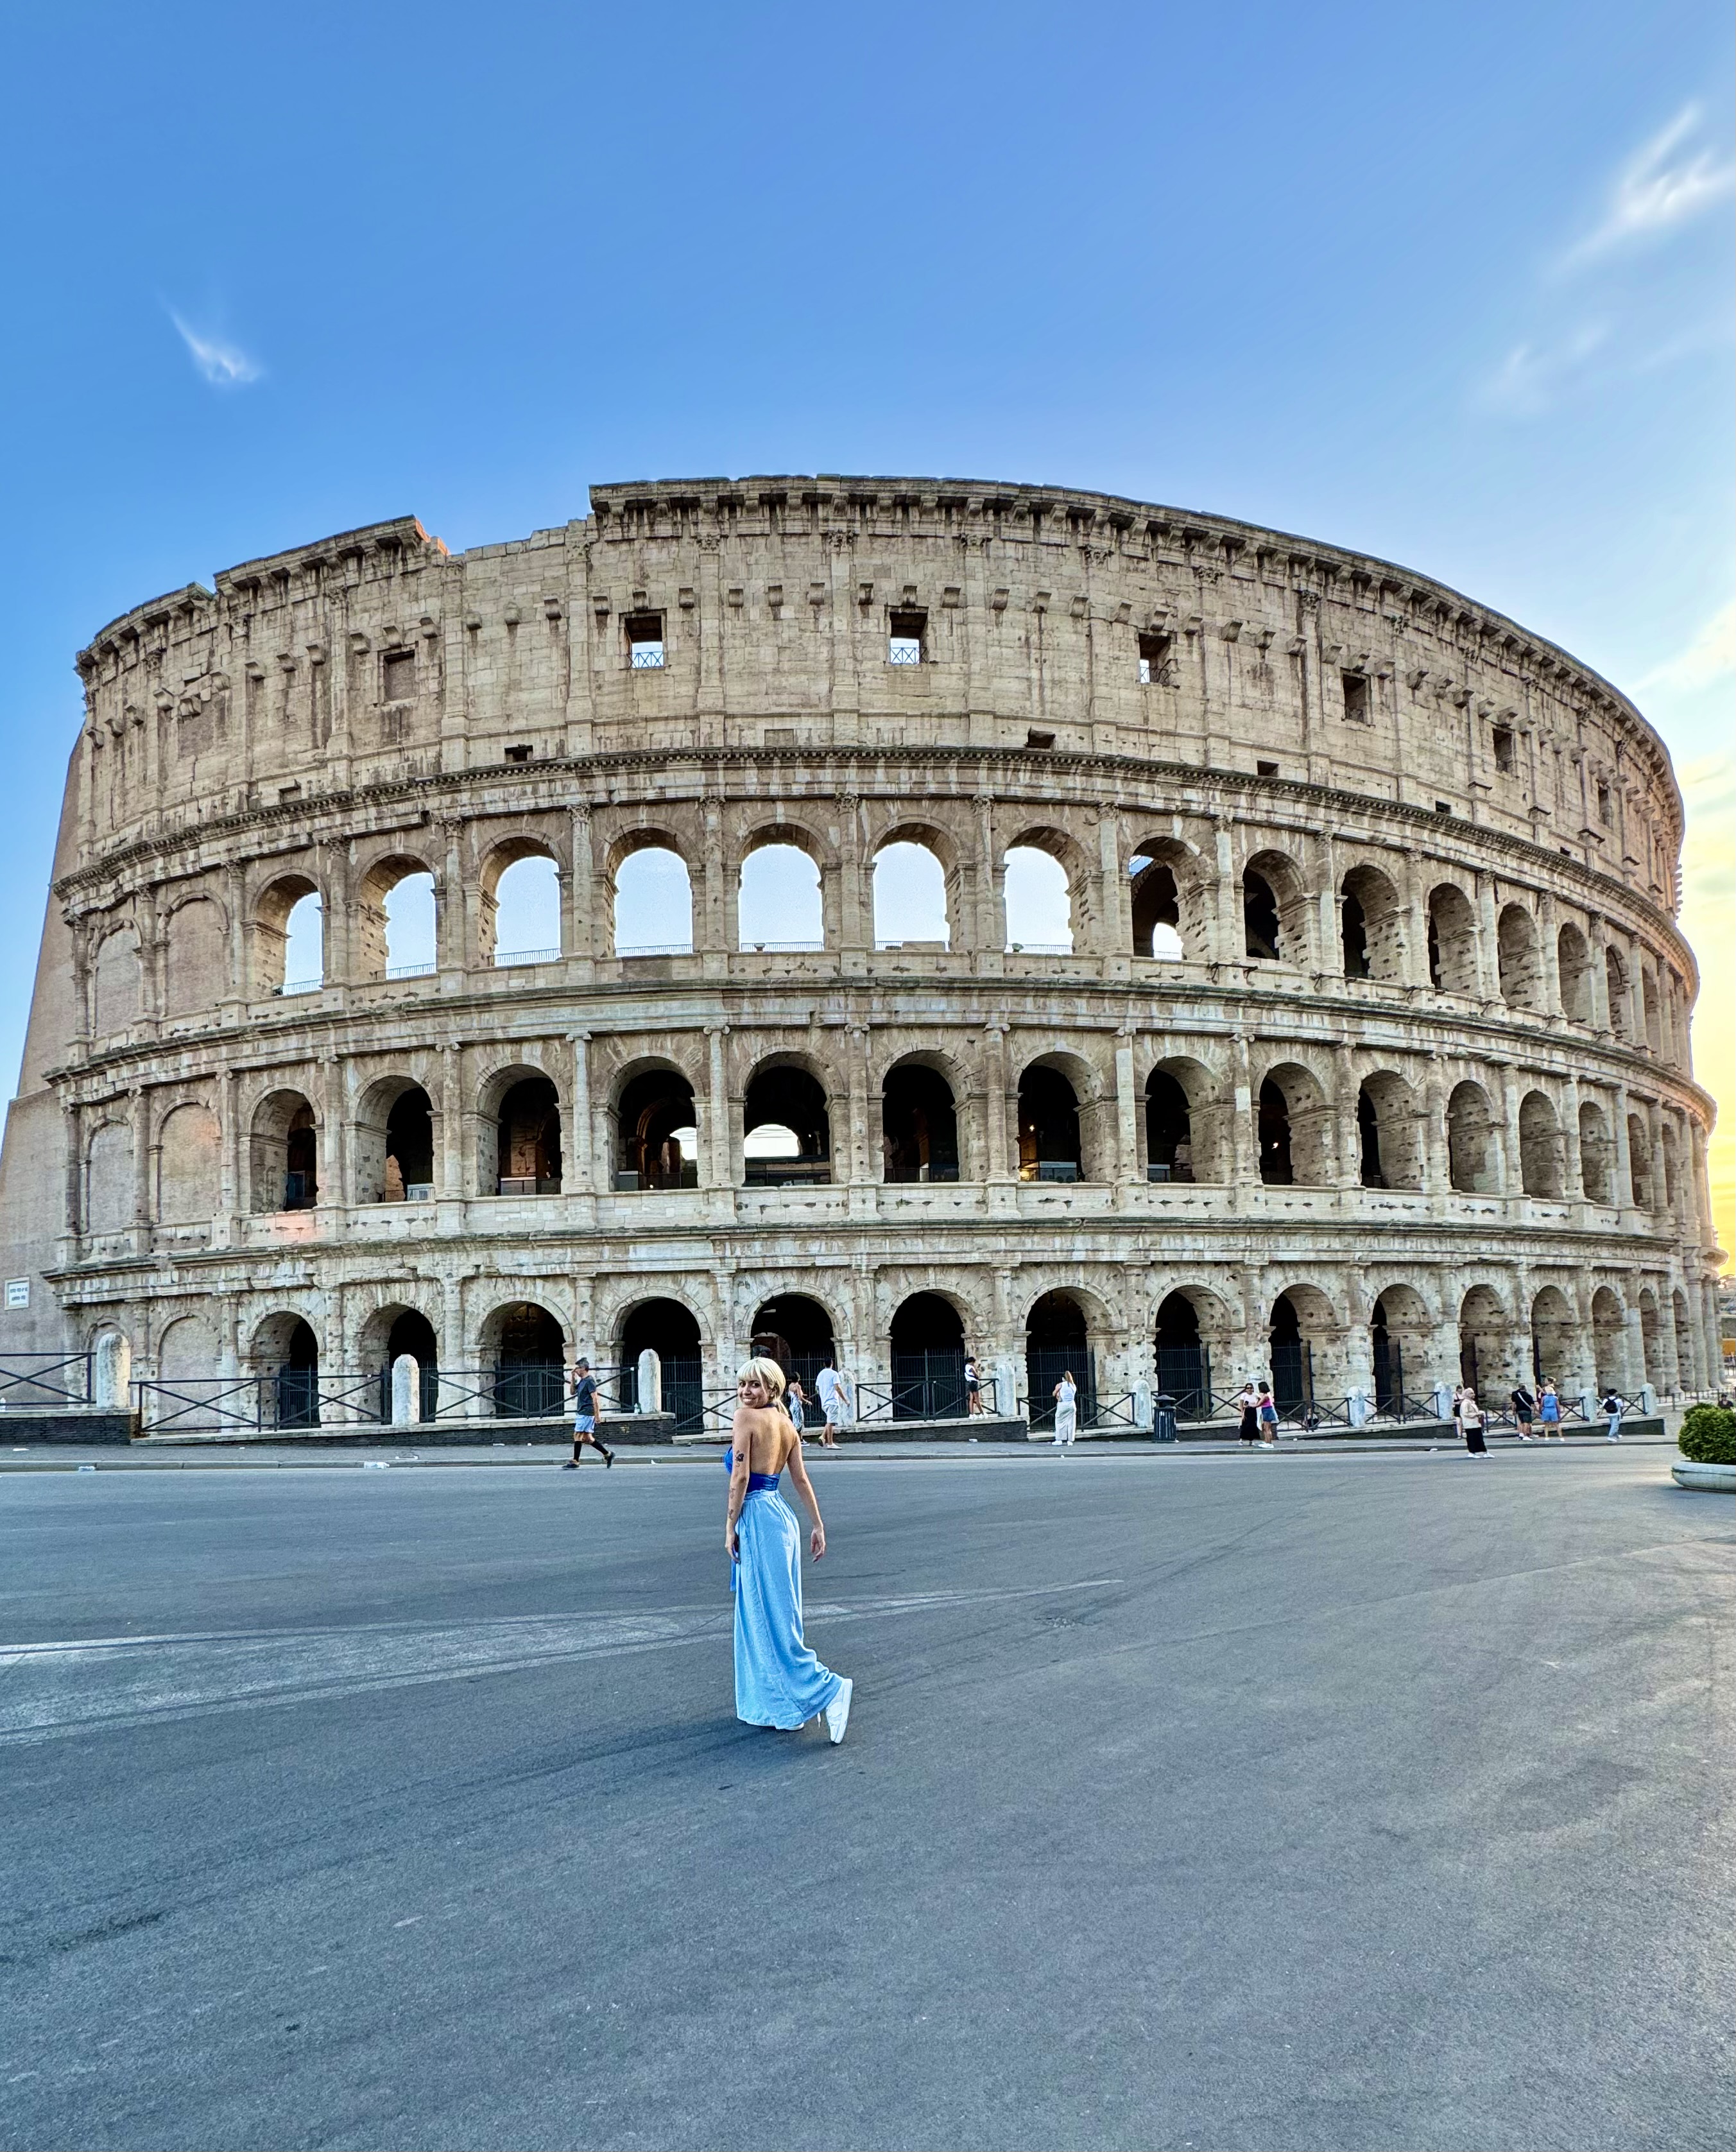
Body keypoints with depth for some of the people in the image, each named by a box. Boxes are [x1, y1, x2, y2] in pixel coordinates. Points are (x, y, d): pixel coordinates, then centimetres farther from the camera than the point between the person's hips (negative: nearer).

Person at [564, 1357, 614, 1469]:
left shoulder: (590, 1381, -12)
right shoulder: (582, 1381, 17)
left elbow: (595, 1399, -17)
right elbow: (573, 1392, 24)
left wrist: (597, 1416, -20)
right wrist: (573, 1379, 11)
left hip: (586, 1413, -10)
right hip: (581, 1413, 10)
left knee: (577, 1435, -9)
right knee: (587, 1438, 9)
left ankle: (575, 1462, -7)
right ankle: (608, 1454, 13)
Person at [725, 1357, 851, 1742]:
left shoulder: (746, 1417, -10)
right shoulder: (787, 1425, 12)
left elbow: (740, 1476, -15)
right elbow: (802, 1479, 12)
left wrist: (730, 1527, -9)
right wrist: (818, 1525, 14)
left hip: (757, 1518, -9)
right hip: (781, 1514, 9)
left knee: (767, 1616, -5)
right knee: (777, 1614, 14)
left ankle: (829, 1689, -11)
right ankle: (772, 1704, 21)